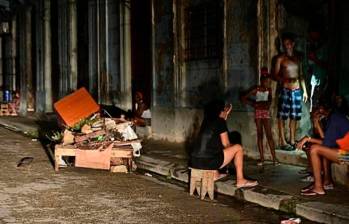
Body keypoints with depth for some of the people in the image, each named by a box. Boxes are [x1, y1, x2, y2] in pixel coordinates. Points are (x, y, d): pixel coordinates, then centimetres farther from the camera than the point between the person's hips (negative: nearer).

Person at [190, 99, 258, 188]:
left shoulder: (206, 120, 16)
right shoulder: (220, 121, -4)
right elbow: (226, 144, -1)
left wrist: (225, 116, 37)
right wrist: (232, 147, 21)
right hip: (208, 163, -8)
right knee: (238, 148, 8)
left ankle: (215, 174, 35)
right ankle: (240, 180, 11)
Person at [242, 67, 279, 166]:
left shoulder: (269, 89, 5)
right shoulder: (256, 89, -2)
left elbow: (269, 101, -2)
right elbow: (244, 98, -1)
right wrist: (253, 104, -5)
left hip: (266, 113, 1)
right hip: (258, 112, -1)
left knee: (269, 135, -6)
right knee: (259, 135, 2)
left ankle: (274, 158, -8)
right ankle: (262, 158, 4)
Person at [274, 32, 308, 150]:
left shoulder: (297, 58, 14)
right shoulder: (280, 58, 0)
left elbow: (301, 75, 18)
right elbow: (275, 75, -2)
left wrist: (304, 90, 14)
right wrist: (284, 79, -22)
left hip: (297, 90, 5)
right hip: (285, 90, -5)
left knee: (294, 117, 7)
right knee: (282, 116, -5)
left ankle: (292, 141, 16)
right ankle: (283, 142, -2)